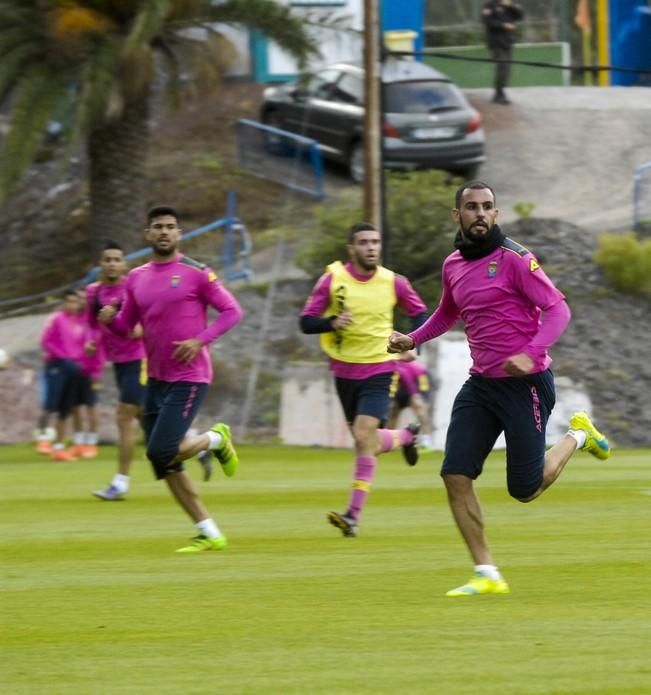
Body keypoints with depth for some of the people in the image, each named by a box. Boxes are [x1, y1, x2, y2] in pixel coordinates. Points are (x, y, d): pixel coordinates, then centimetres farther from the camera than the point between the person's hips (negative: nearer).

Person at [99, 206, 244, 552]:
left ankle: (215, 439, 11)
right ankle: (209, 533, 13)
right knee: (166, 467, 4)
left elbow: (231, 311, -5)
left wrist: (200, 341, -17)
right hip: (156, 379, 6)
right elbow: (126, 326, 14)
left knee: (161, 452, -18)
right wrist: (109, 319, -8)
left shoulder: (196, 273, -7)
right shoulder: (136, 279, 9)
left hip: (189, 377, -6)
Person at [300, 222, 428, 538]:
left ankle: (354, 515, -16)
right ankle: (406, 436, 48)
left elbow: (419, 313, 11)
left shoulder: (393, 282, -5)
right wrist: (332, 322, -26)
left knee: (364, 436, -18)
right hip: (345, 370, 3)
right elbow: (306, 321, -5)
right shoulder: (332, 279, -6)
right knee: (365, 440, 14)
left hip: (378, 371, -2)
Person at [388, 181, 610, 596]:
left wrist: (531, 354, -29)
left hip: (525, 383, -6)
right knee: (455, 476, -8)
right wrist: (412, 340, 14)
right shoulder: (453, 266, 9)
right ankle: (487, 575, 0)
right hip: (481, 385, 6)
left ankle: (577, 436, 27)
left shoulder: (513, 259, -12)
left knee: (525, 490, -2)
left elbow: (557, 309, -15)